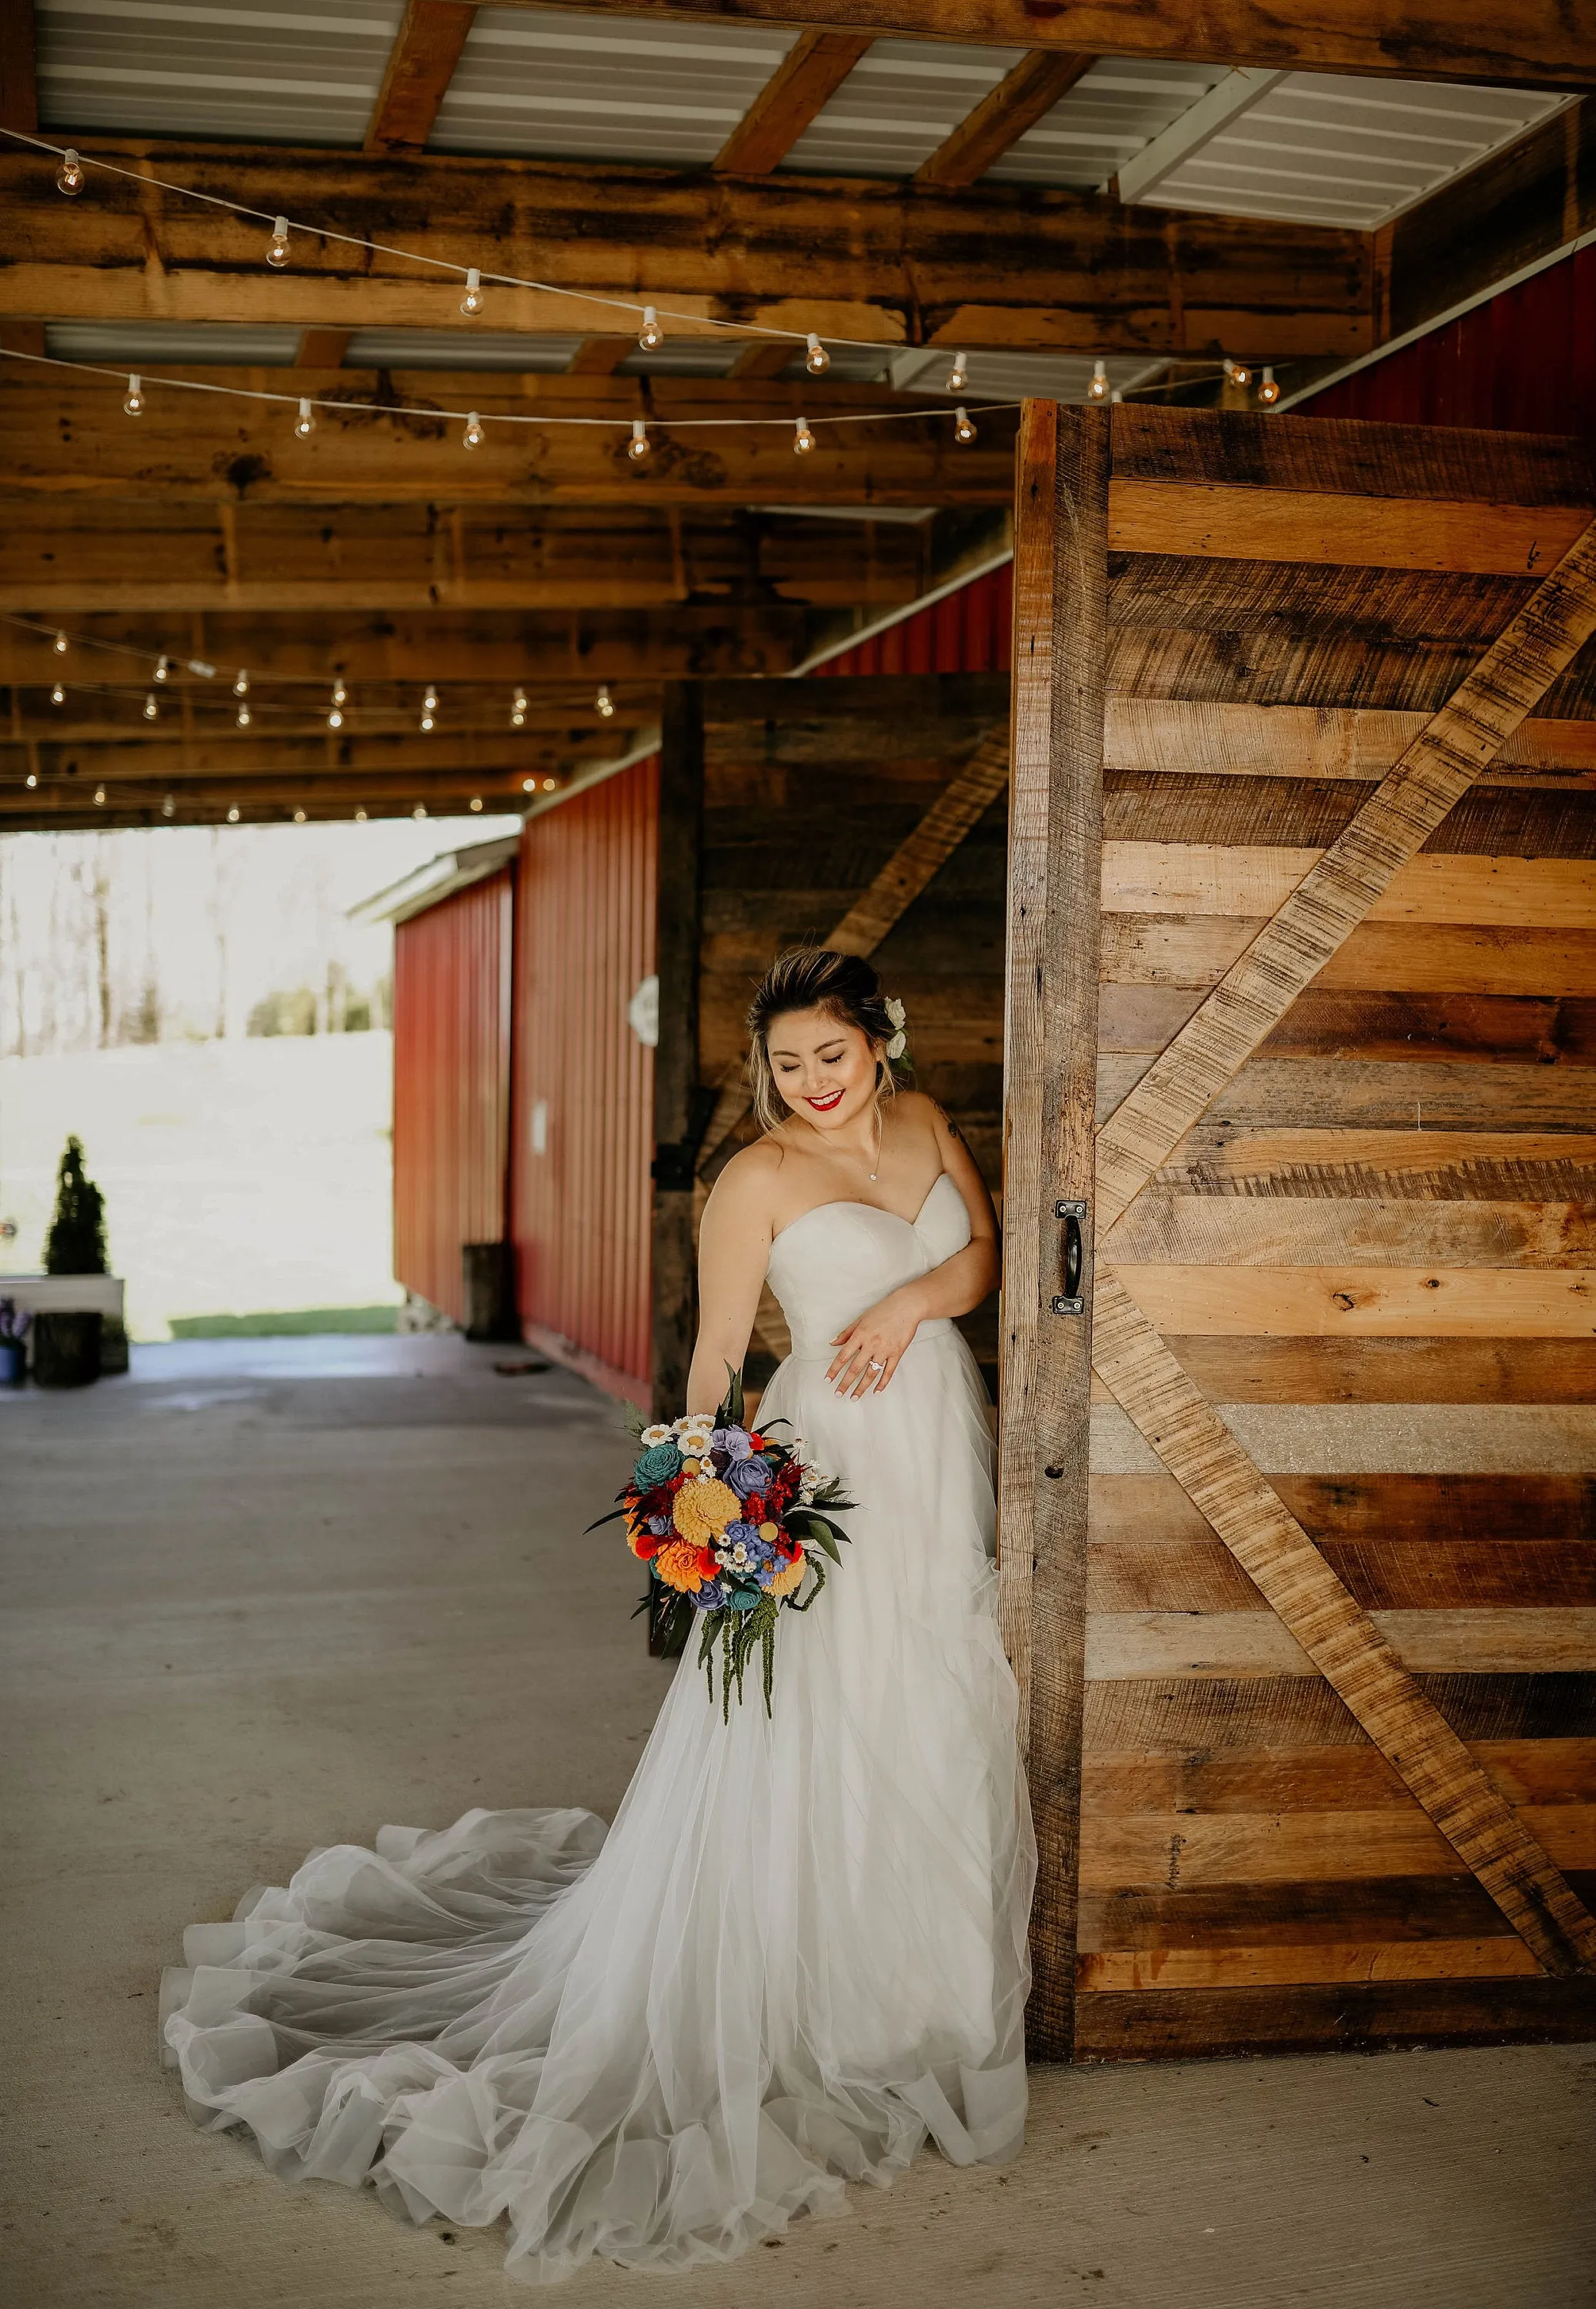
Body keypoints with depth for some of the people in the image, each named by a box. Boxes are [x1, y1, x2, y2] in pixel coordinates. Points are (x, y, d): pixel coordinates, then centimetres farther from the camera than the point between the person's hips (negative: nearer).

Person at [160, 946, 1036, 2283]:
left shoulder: (924, 1122, 7)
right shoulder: (757, 1179, -10)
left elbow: (991, 1250, 9)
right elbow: (716, 1355, -10)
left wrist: (917, 1297, -11)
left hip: (945, 1449, 6)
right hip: (833, 1467, -6)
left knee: (939, 1729, 15)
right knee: (806, 1740, -2)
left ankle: (920, 1978, 33)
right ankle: (794, 1999, 12)